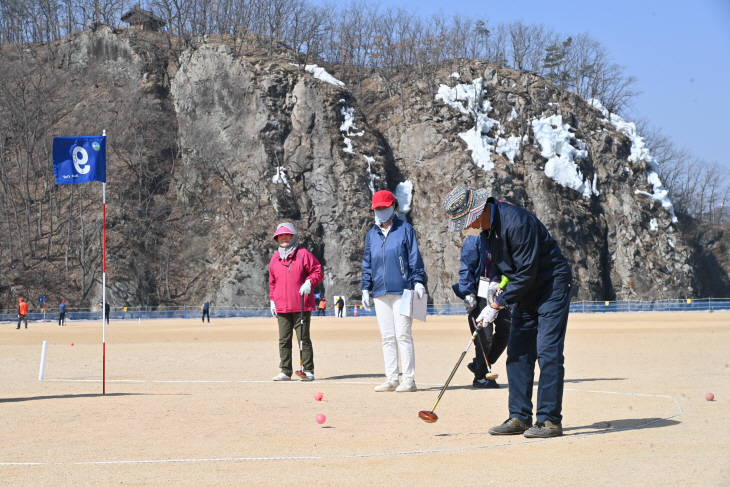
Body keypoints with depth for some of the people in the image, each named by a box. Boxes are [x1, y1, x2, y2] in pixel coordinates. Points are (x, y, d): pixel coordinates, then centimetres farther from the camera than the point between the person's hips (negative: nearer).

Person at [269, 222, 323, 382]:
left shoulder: (303, 254, 0)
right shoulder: (275, 258, 15)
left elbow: (318, 272, 0)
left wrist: (309, 282, -17)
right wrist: (272, 300, 15)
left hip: (301, 306, -5)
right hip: (282, 307, 5)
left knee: (303, 339, -3)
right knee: (284, 340, 4)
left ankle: (308, 371, 1)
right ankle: (285, 371, 8)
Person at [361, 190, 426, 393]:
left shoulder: (405, 229, 5)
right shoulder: (371, 235, 18)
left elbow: (415, 257, 1)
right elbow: (367, 264, 20)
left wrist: (418, 281, -9)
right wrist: (366, 288, 12)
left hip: (402, 290, -5)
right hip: (380, 293, 5)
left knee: (403, 335, -9)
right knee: (387, 337, 5)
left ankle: (409, 380, -7)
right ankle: (391, 380, 8)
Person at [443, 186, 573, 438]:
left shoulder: (516, 222, -28)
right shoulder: (488, 225, 1)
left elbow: (527, 274, -26)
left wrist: (497, 304, -21)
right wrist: (497, 285, 1)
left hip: (552, 287, -9)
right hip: (526, 293, 9)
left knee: (548, 352, -13)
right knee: (517, 354, 6)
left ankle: (550, 420, -12)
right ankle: (520, 418, 10)